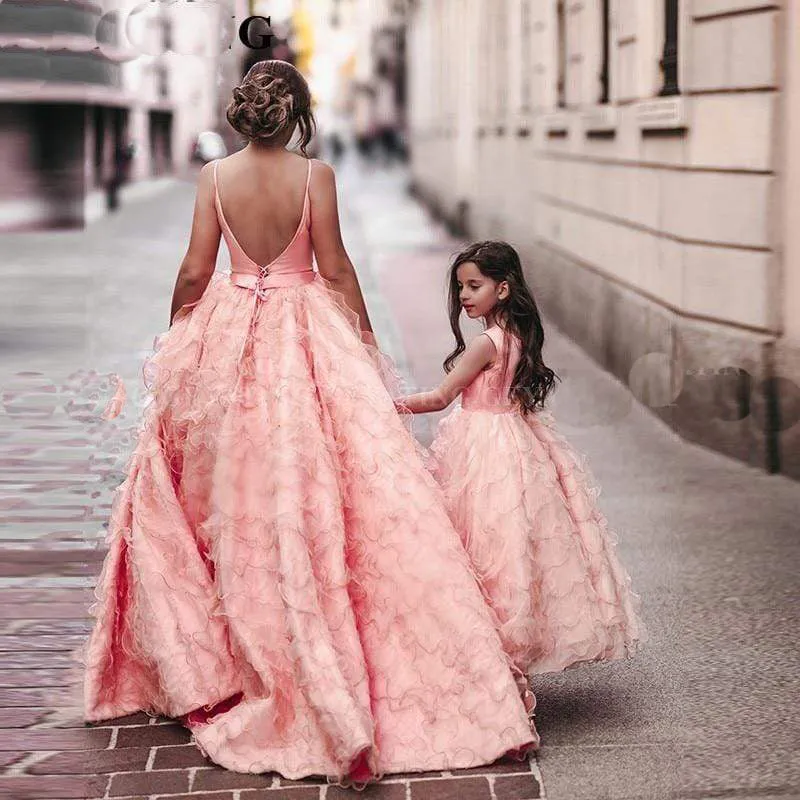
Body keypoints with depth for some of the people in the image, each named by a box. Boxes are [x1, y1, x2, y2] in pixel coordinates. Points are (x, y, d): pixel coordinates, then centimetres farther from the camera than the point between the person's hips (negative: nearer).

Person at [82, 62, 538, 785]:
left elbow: (193, 273, -1)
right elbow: (334, 268, -6)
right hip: (308, 340, -2)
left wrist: (175, 335, 14)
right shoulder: (314, 174, -8)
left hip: (227, 338, 3)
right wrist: (364, 334, 7)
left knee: (231, 491, 14)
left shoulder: (215, 176, -2)